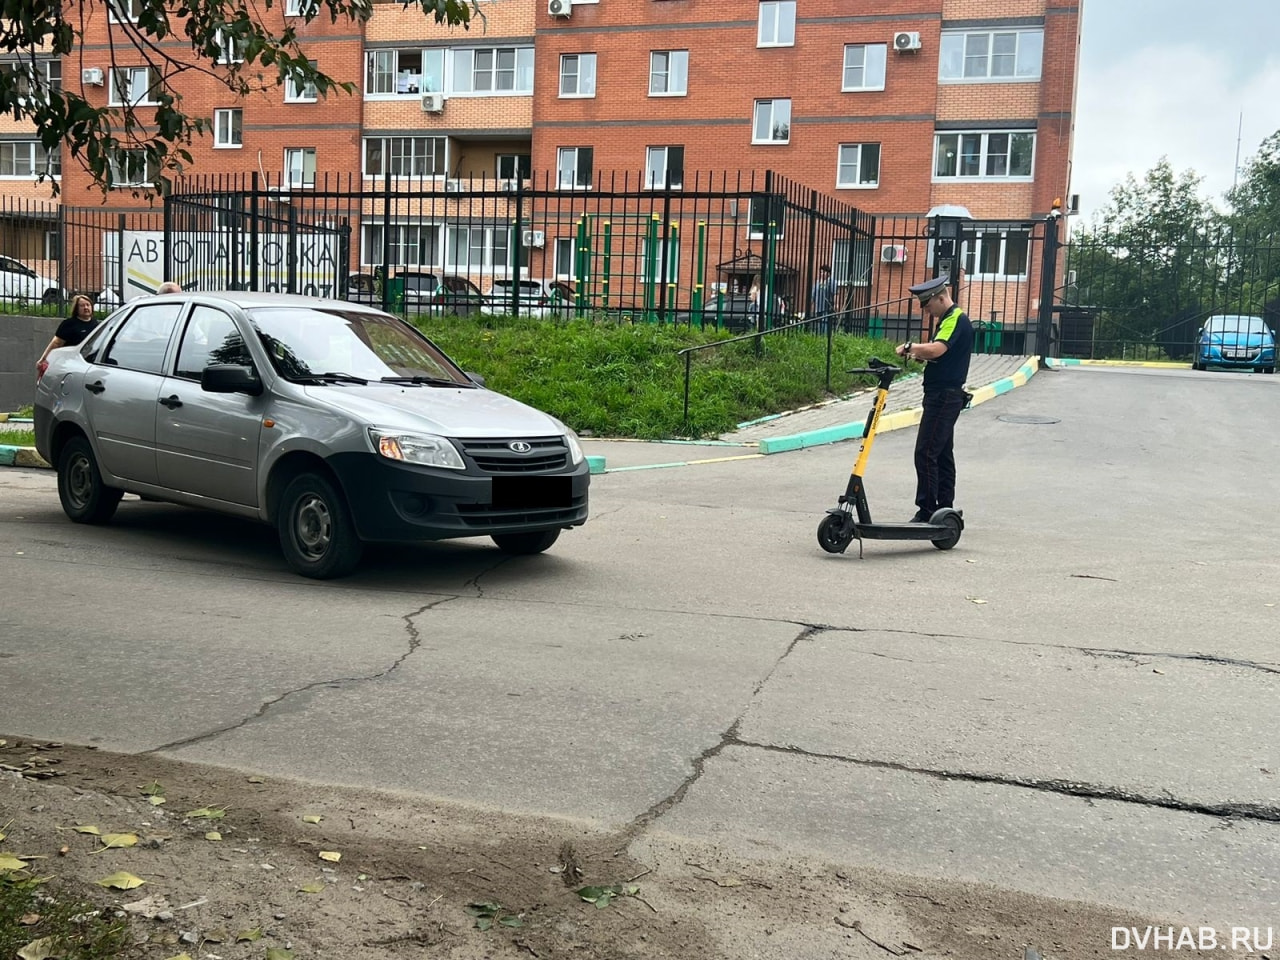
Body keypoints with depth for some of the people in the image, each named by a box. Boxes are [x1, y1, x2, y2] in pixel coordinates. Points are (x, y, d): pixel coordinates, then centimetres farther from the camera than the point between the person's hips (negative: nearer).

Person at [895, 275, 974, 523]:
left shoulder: (956, 319, -15)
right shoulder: (946, 319, 18)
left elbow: (937, 349, -31)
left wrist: (910, 347, -16)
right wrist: (919, 354, 3)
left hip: (945, 396, -11)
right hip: (944, 395, 11)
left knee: (926, 452, -11)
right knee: (943, 454, 12)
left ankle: (926, 511, -9)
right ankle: (945, 509, 17)